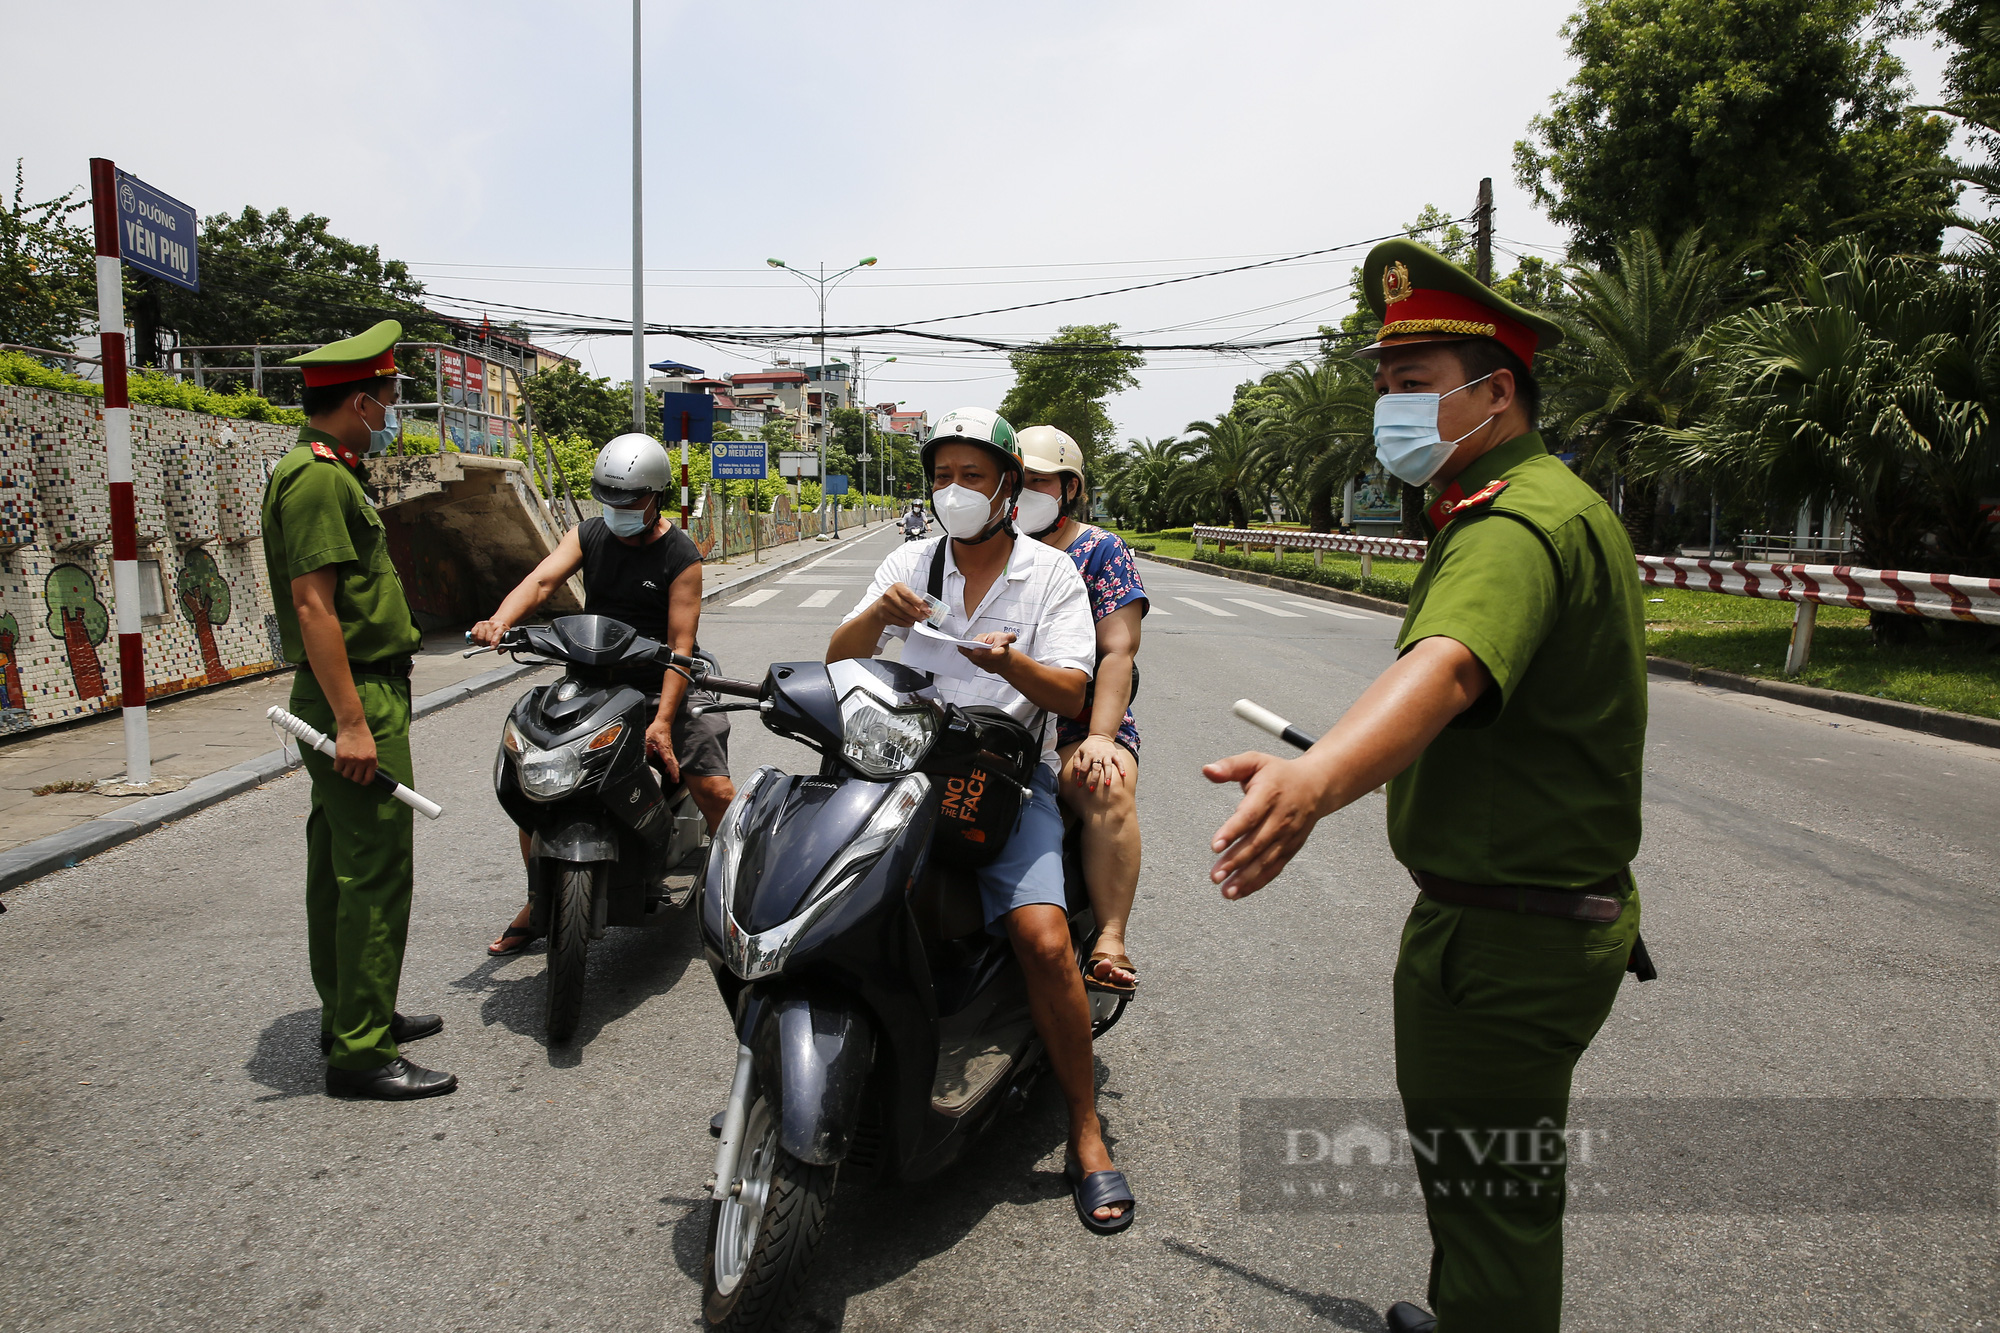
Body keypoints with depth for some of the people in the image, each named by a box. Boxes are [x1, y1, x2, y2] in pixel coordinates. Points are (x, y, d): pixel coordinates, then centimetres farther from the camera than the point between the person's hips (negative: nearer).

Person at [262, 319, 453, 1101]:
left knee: (340, 866, 17)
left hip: (351, 695, 11)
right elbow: (312, 604, -22)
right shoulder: (320, 478, -16)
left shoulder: (324, 473, 18)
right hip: (357, 695, -11)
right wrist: (351, 721, -24)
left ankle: (350, 1015, 28)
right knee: (376, 874, -8)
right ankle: (359, 1051, -1)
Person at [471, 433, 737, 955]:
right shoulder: (587, 535, 5)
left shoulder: (681, 555, -8)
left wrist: (662, 721, -27)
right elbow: (541, 580, -11)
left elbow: (681, 646, -15)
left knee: (716, 792, -17)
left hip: (662, 683, -4)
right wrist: (500, 621, -34)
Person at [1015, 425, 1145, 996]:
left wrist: (1100, 737, -19)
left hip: (1081, 723, -3)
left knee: (1108, 789, -35)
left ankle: (1110, 941, -31)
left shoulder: (1101, 551, 4)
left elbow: (1118, 650, -6)